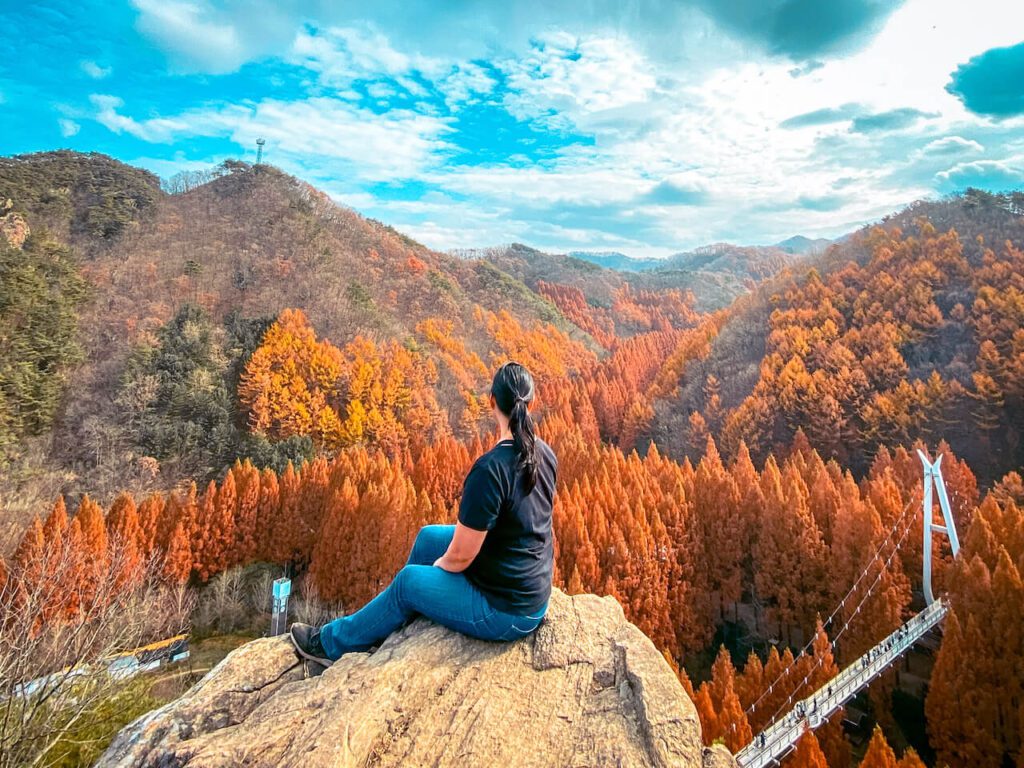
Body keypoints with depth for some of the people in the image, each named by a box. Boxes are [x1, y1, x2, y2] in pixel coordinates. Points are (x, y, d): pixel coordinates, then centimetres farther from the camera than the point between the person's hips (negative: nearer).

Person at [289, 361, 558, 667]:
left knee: (409, 581, 7)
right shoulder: (545, 454, -3)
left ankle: (333, 643, 32)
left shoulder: (491, 468, -28)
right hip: (536, 592, 8)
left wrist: (432, 572, 1)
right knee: (428, 536, 17)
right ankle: (397, 621, 40)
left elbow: (460, 557, -21)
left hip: (505, 611, -8)